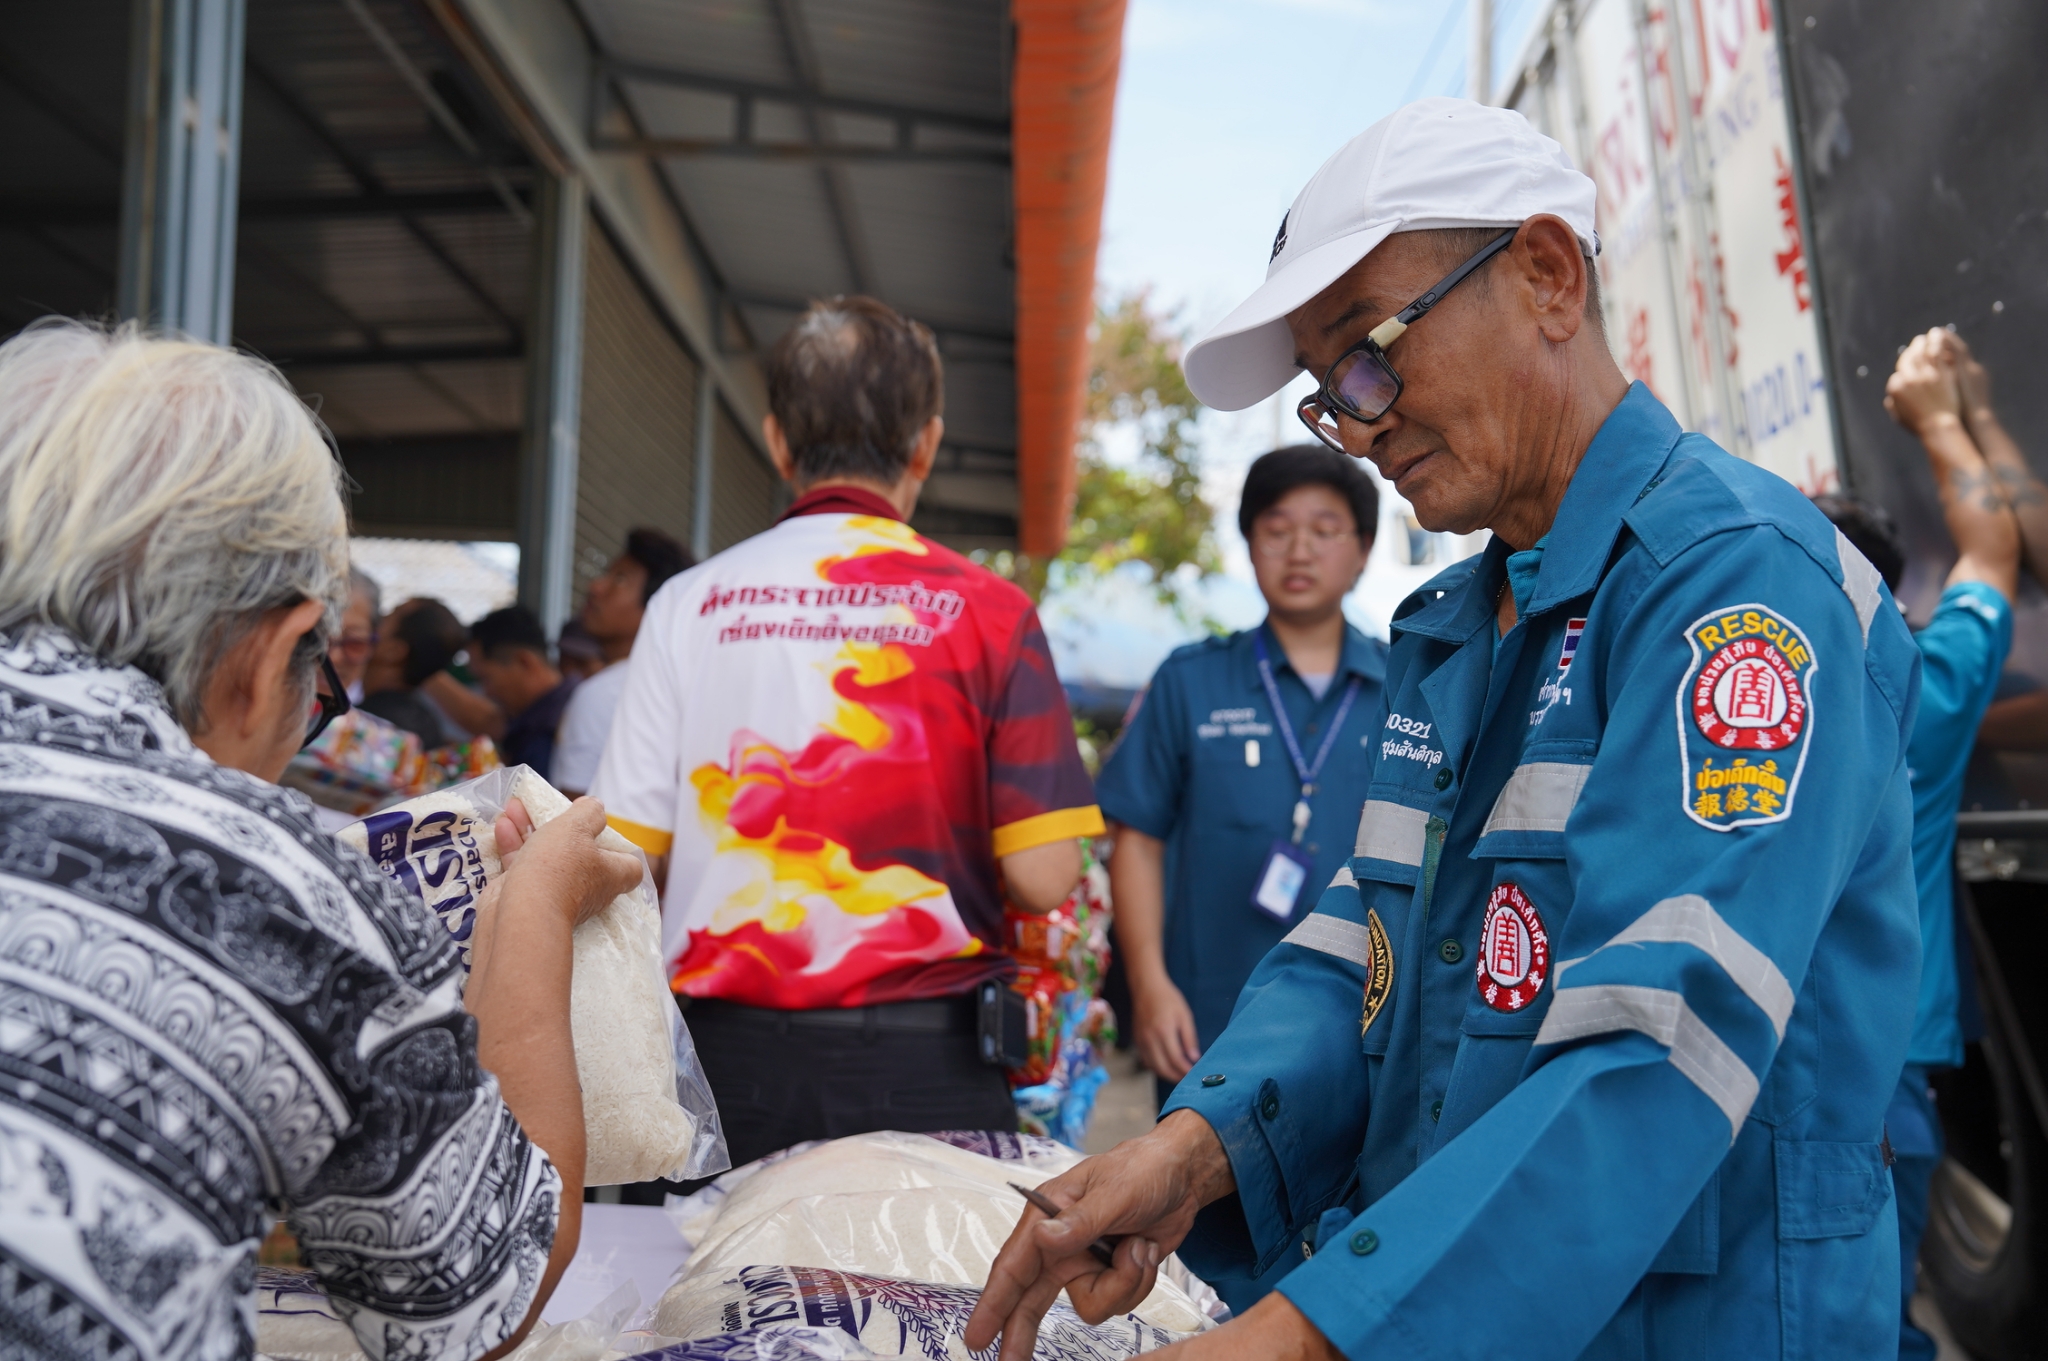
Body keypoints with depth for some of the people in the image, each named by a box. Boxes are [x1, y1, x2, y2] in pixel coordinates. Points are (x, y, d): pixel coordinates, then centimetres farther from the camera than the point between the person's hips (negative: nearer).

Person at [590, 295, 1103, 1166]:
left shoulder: (688, 604, -1)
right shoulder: (985, 610, -6)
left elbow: (623, 857, -2)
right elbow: (1043, 878, -9)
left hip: (731, 1056, 2)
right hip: (923, 1060, -2)